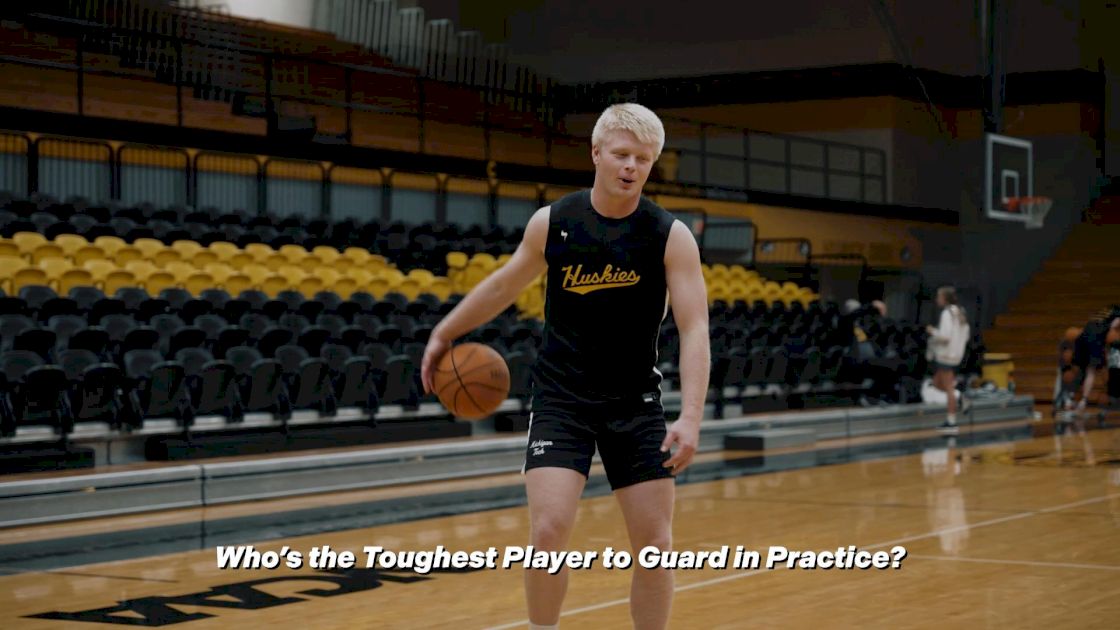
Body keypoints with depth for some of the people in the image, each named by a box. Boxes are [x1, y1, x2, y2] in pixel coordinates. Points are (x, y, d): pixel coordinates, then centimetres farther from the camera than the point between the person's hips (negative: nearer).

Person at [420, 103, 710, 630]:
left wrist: (690, 418, -28)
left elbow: (694, 330, -16)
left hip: (635, 403, 0)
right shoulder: (552, 223, -6)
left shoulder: (671, 236, -11)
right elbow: (505, 285, 12)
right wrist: (444, 333, 21)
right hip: (561, 399, 0)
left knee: (655, 545, 1)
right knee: (548, 531, -15)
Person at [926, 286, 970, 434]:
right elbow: (965, 337, 16)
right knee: (937, 382, 19)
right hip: (957, 355, 9)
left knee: (948, 388, -4)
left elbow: (944, 336, -23)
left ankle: (951, 422, -1)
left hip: (946, 355, -9)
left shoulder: (947, 313, -16)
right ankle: (961, 398, 5)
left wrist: (932, 331, -6)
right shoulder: (960, 313, 11)